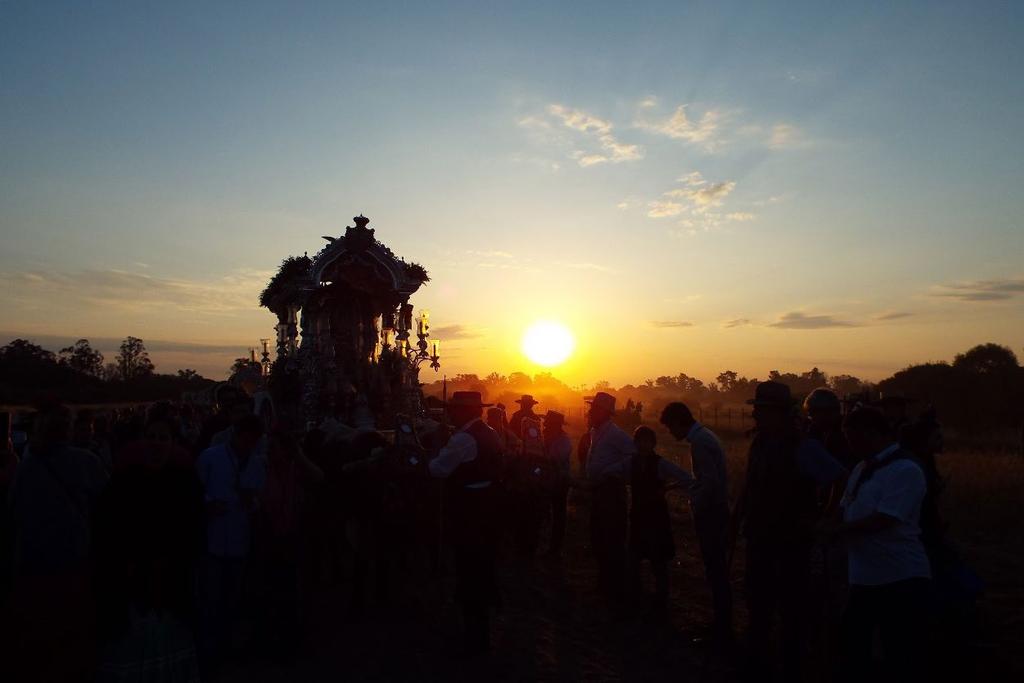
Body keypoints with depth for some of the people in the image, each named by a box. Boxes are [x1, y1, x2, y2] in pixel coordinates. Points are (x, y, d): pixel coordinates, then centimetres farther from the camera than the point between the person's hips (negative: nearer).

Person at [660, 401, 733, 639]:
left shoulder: (699, 441, -19)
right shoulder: (704, 435, 11)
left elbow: (711, 481, -26)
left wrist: (696, 505, -14)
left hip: (709, 513, -10)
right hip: (716, 510, 10)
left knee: (715, 569, 0)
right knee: (717, 568, 17)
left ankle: (722, 628, 10)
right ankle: (722, 623, 28)